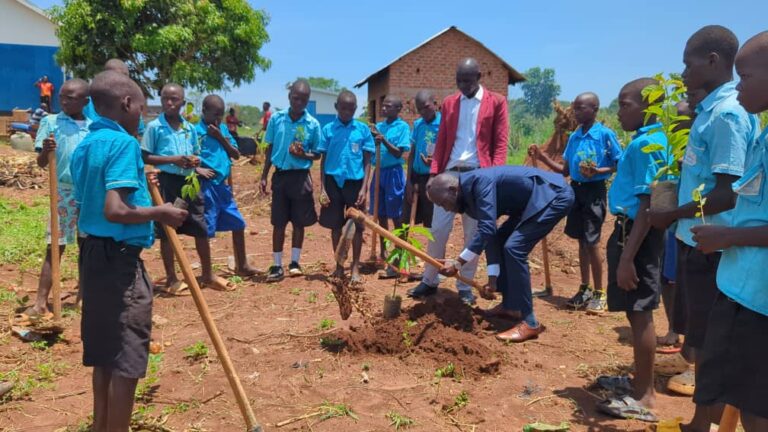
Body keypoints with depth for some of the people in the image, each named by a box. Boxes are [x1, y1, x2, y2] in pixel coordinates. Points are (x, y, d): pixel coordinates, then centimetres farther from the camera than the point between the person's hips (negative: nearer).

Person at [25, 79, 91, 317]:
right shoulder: (50, 122, -2)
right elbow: (42, 163, -8)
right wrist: (46, 150, -28)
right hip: (64, 191, -3)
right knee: (55, 247, -4)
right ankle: (41, 303, -1)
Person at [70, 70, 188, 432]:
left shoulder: (85, 145, 12)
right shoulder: (123, 143, -16)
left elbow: (90, 204, 16)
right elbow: (114, 210, -26)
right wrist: (159, 212, -12)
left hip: (92, 255, 10)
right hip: (119, 259, -10)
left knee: (104, 354, 19)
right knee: (126, 360, 0)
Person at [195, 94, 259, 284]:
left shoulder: (223, 129, 10)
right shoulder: (195, 131, -9)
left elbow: (236, 155, 7)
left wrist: (220, 137, -4)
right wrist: (197, 169, -23)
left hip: (223, 186, 7)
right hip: (205, 187, -7)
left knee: (238, 224, 14)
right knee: (205, 231, 0)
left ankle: (241, 265, 30)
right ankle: (208, 275, 10)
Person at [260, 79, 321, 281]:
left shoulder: (313, 124, -5)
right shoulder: (276, 119, 0)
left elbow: (317, 154, 2)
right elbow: (270, 149, 7)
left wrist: (304, 155, -19)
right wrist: (263, 176, 5)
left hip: (301, 177, -1)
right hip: (280, 175, 1)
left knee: (299, 222, 7)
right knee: (278, 223, 5)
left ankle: (294, 262, 22)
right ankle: (277, 265, 14)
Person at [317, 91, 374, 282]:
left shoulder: (363, 129, 0)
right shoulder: (328, 129, 1)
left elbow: (367, 162, 2)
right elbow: (323, 160, 4)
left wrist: (364, 189, -6)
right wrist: (322, 189, -2)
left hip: (355, 182, 0)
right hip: (333, 182, 1)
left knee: (357, 226, 4)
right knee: (335, 225, 9)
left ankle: (355, 267, 17)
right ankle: (339, 265, 23)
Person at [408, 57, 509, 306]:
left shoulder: (496, 102, 3)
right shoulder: (449, 103, 12)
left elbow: (500, 143, -2)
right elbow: (441, 141, 11)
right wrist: (434, 172, 1)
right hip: (449, 173, 3)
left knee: (473, 233, 5)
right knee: (438, 229, 4)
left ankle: (465, 285, 16)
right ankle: (430, 281, 17)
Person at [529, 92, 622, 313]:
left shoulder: (606, 134, -10)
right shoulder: (574, 137, 9)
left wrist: (598, 171, -23)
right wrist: (542, 157, 2)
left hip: (594, 191, -6)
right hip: (575, 189, 6)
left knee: (592, 242, -4)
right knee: (581, 241, 13)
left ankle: (599, 293, 9)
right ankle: (585, 289, 24)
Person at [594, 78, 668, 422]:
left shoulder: (647, 144, -17)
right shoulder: (645, 139, 13)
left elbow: (648, 205, -22)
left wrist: (627, 257, -24)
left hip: (637, 235, -10)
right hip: (629, 231, 10)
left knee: (640, 314, -2)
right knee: (636, 312, 18)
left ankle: (644, 397, 10)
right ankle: (640, 382, 32)